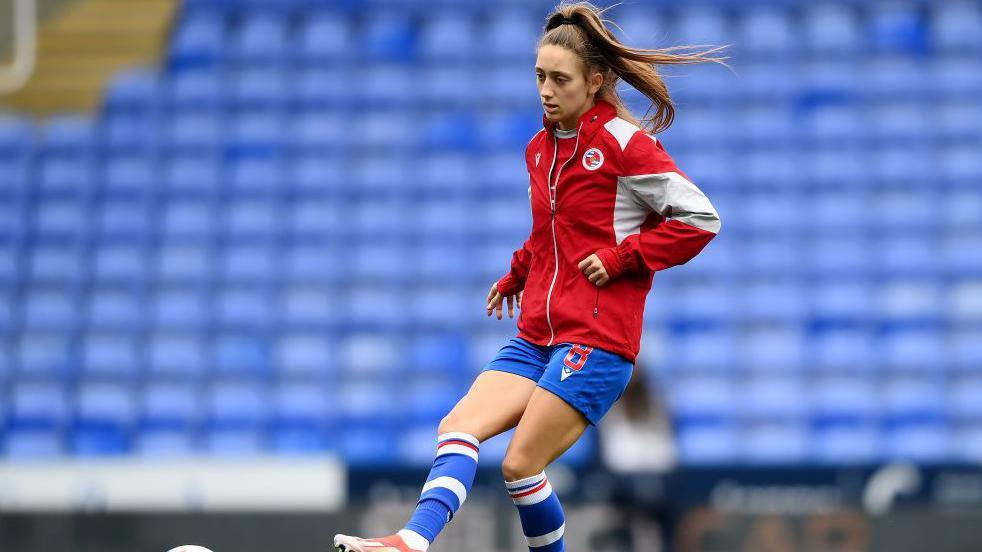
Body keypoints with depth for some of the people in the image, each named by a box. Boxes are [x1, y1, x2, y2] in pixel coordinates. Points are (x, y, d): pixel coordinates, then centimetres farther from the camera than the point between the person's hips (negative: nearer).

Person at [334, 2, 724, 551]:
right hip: (537, 336, 7)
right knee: (459, 427, -12)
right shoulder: (540, 147, 15)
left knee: (521, 464, -14)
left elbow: (701, 219, -9)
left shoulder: (625, 143, -8)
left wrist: (622, 258, -12)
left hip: (596, 339, -7)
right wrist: (516, 275, 18)